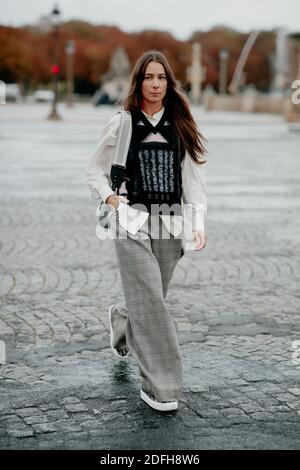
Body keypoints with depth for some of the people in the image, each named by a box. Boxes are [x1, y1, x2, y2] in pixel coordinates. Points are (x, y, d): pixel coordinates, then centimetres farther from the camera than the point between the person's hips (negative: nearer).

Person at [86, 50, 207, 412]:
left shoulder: (181, 125, 7)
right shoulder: (121, 123, 2)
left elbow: (193, 179, 4)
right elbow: (94, 170, 10)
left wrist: (198, 223, -7)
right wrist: (109, 197, -9)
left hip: (170, 222, 3)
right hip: (132, 221, -3)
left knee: (151, 301, 10)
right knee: (150, 303, -8)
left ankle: (121, 320, 47)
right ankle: (157, 385, 0)